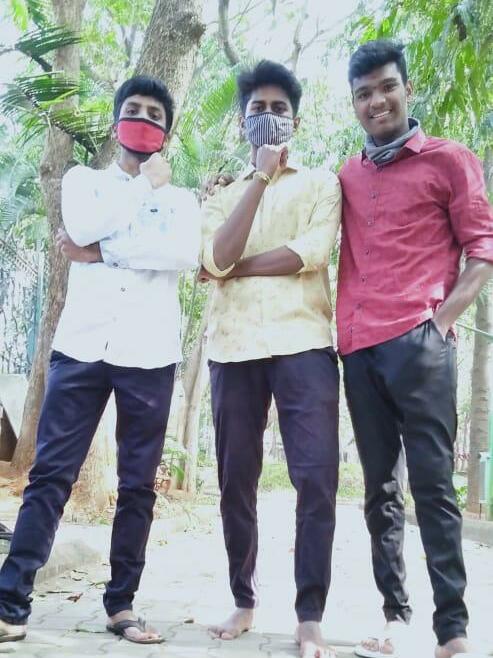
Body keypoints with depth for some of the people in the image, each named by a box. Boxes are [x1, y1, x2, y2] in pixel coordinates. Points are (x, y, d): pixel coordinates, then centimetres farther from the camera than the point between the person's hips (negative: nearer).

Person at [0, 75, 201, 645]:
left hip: (149, 356, 1)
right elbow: (84, 226, -9)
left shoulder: (179, 199, 13)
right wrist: (145, 184, 2)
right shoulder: (83, 180, 16)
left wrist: (99, 252, -10)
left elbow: (184, 253, -10)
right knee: (50, 474, -3)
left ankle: (121, 603, 13)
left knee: (138, 485, 4)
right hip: (81, 346, 0)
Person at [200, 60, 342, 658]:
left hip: (303, 343, -3)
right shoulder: (223, 197, 19)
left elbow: (310, 253, -7)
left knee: (316, 477, -9)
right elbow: (215, 258, -3)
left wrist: (234, 268, -2)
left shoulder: (320, 183, 12)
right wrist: (261, 177, -5)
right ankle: (243, 602, 18)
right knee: (236, 481, 5)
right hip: (234, 347, 3)